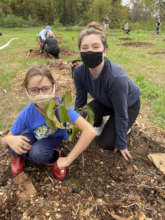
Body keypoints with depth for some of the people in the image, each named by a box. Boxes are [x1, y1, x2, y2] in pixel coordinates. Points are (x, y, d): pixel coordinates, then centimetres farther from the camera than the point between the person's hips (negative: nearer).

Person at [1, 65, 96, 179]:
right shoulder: (27, 113, -25)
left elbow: (90, 131, -45)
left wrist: (68, 160, -37)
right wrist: (10, 139, -39)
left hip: (53, 138, -2)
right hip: (33, 136, 2)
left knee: (38, 153, -33)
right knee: (15, 147, -28)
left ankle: (54, 157, 0)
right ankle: (21, 154, 6)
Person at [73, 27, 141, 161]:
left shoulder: (117, 77, -41)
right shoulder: (79, 71, -26)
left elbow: (121, 114, -28)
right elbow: (80, 100, -10)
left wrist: (121, 144, -16)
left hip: (129, 104, -4)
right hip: (105, 101, 4)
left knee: (107, 143, -8)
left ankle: (125, 126, 21)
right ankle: (100, 122, 13)